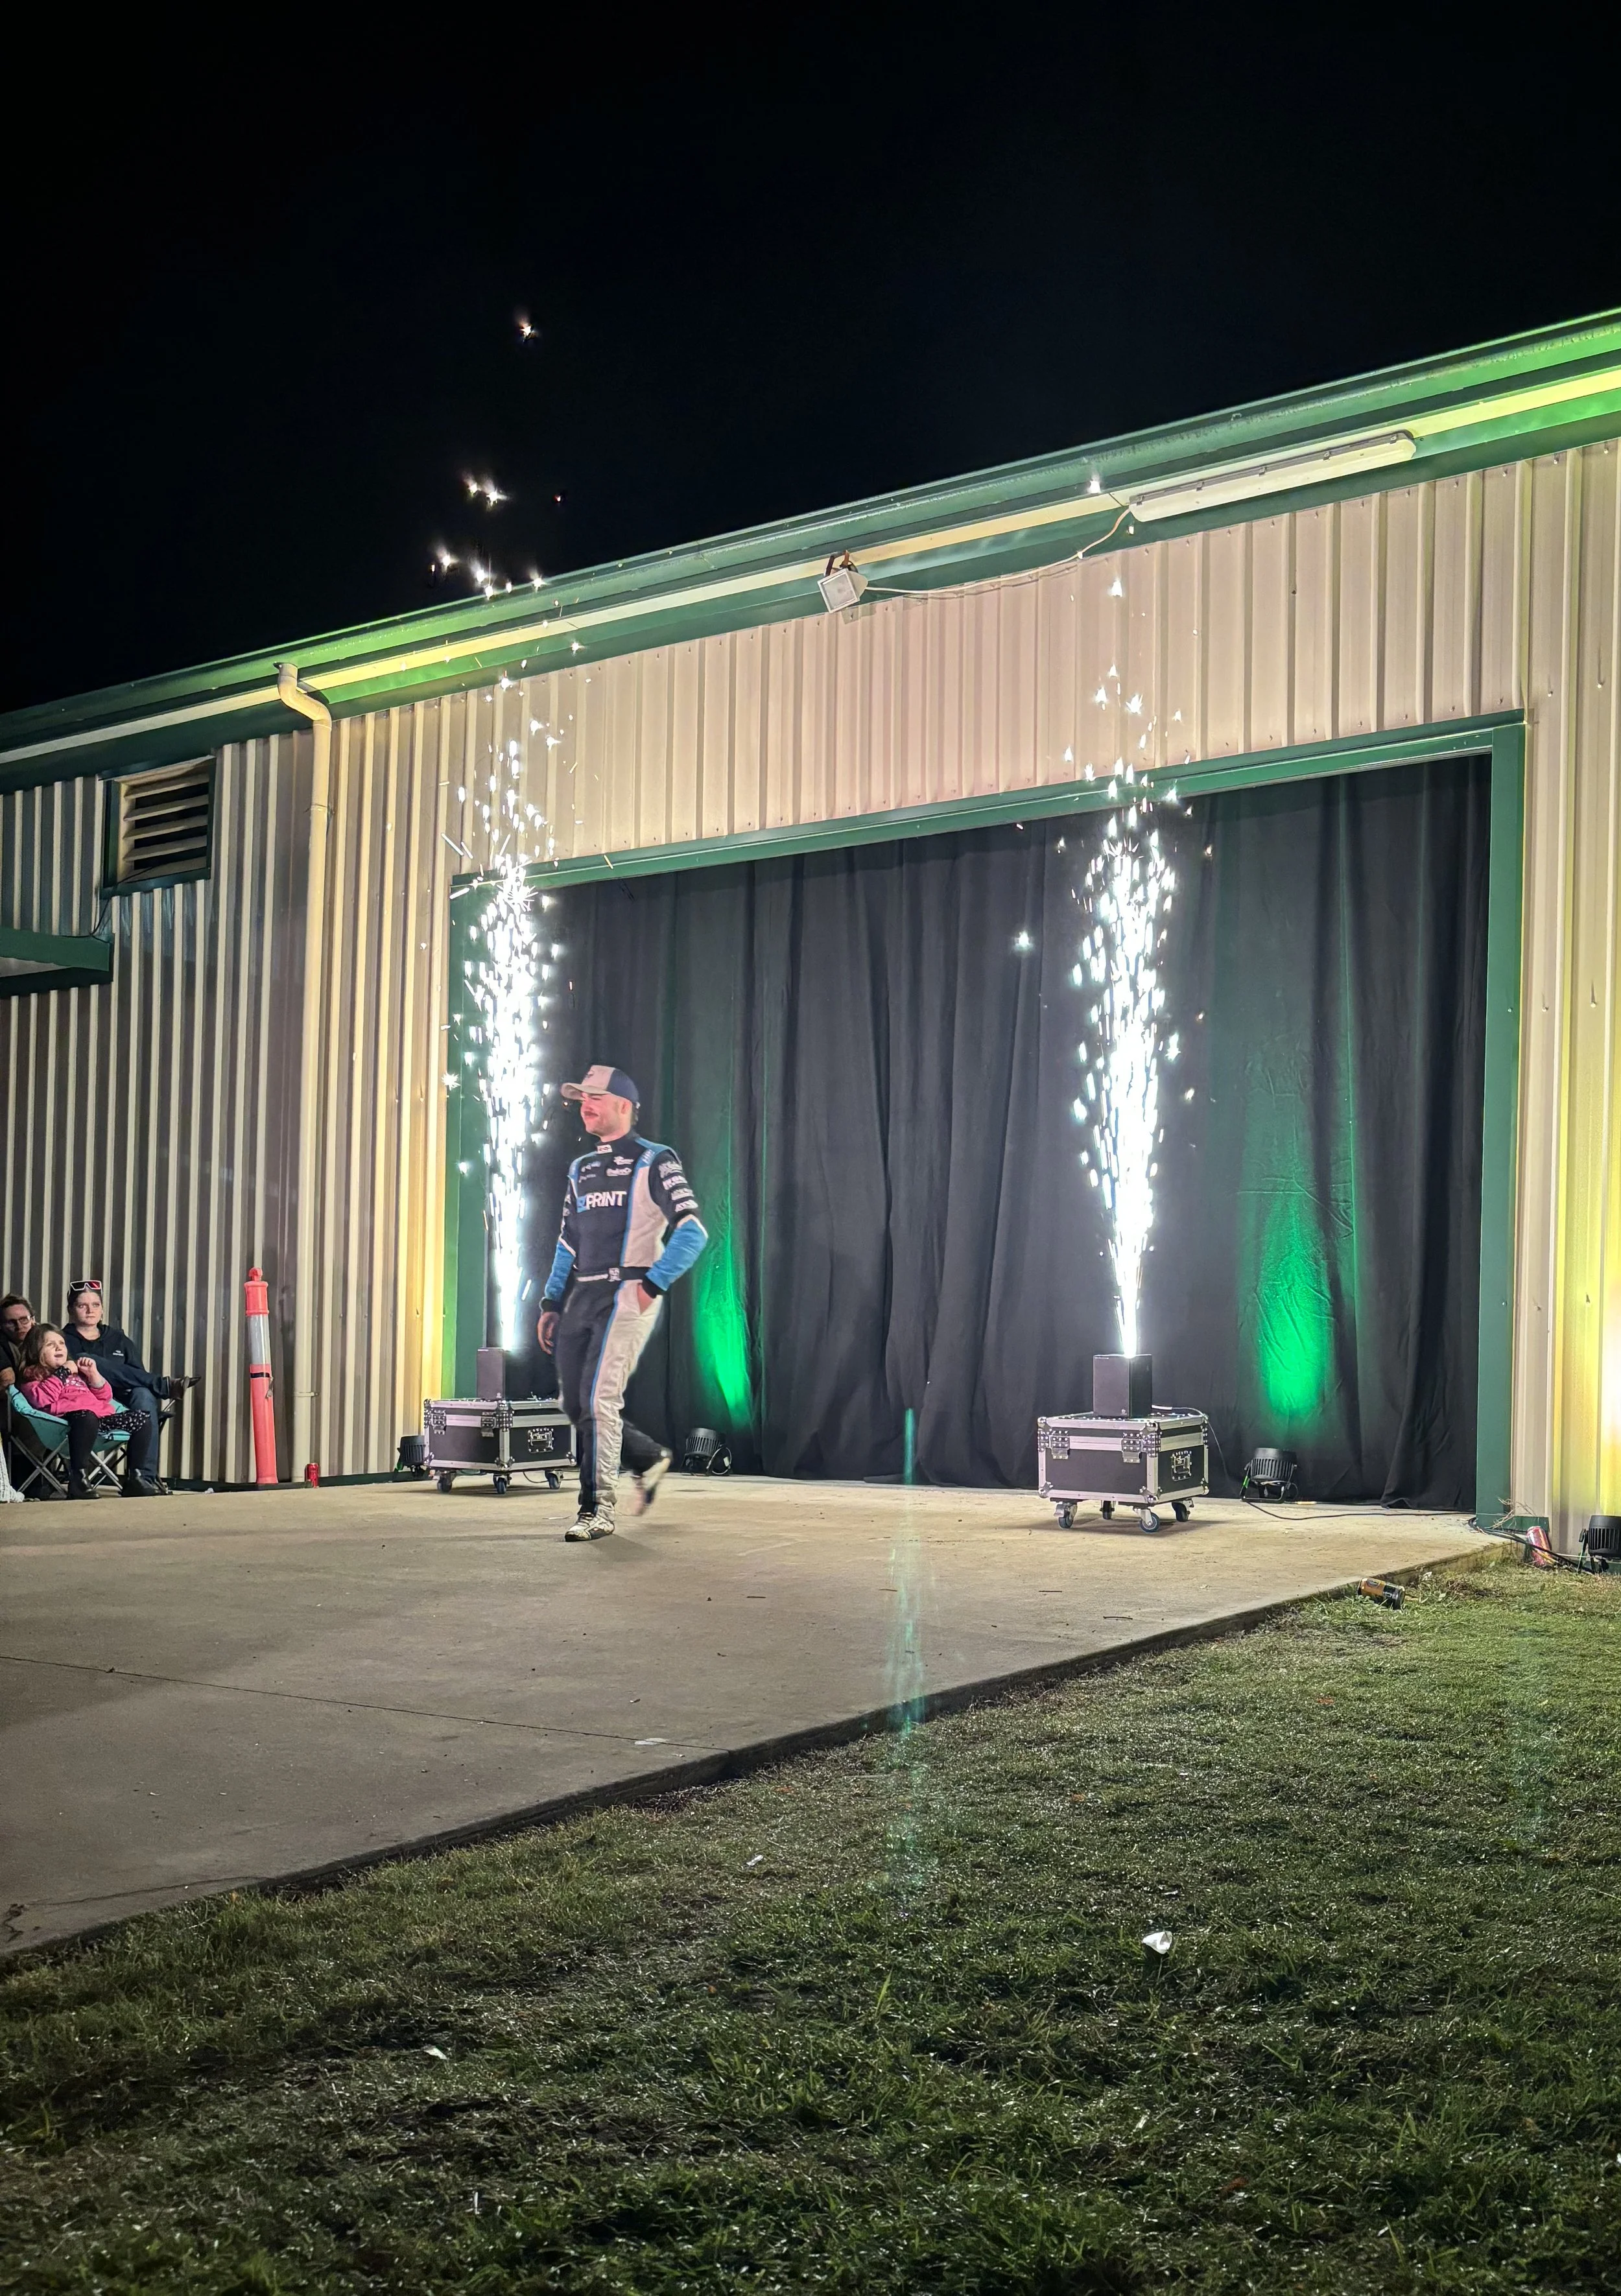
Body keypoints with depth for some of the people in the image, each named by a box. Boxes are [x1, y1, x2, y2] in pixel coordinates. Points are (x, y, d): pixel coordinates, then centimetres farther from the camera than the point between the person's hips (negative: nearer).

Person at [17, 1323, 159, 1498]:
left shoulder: (76, 1371, 38)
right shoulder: (34, 1375, 19)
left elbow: (105, 1397, 32)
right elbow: (42, 1399, -6)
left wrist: (93, 1374, 18)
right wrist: (62, 1373, 0)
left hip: (102, 1415, 7)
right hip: (70, 1415, -7)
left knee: (143, 1418, -8)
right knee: (86, 1418, -42)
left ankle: (134, 1479, -10)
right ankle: (78, 1481, -39)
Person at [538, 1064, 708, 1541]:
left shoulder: (654, 1161, -2)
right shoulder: (580, 1170, 19)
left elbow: (692, 1232, -9)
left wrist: (654, 1284, -16)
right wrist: (551, 1303, 14)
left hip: (626, 1296, -7)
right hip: (579, 1299, 7)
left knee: (598, 1401, -13)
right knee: (575, 1406, 6)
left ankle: (597, 1510, -5)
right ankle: (650, 1459, 28)